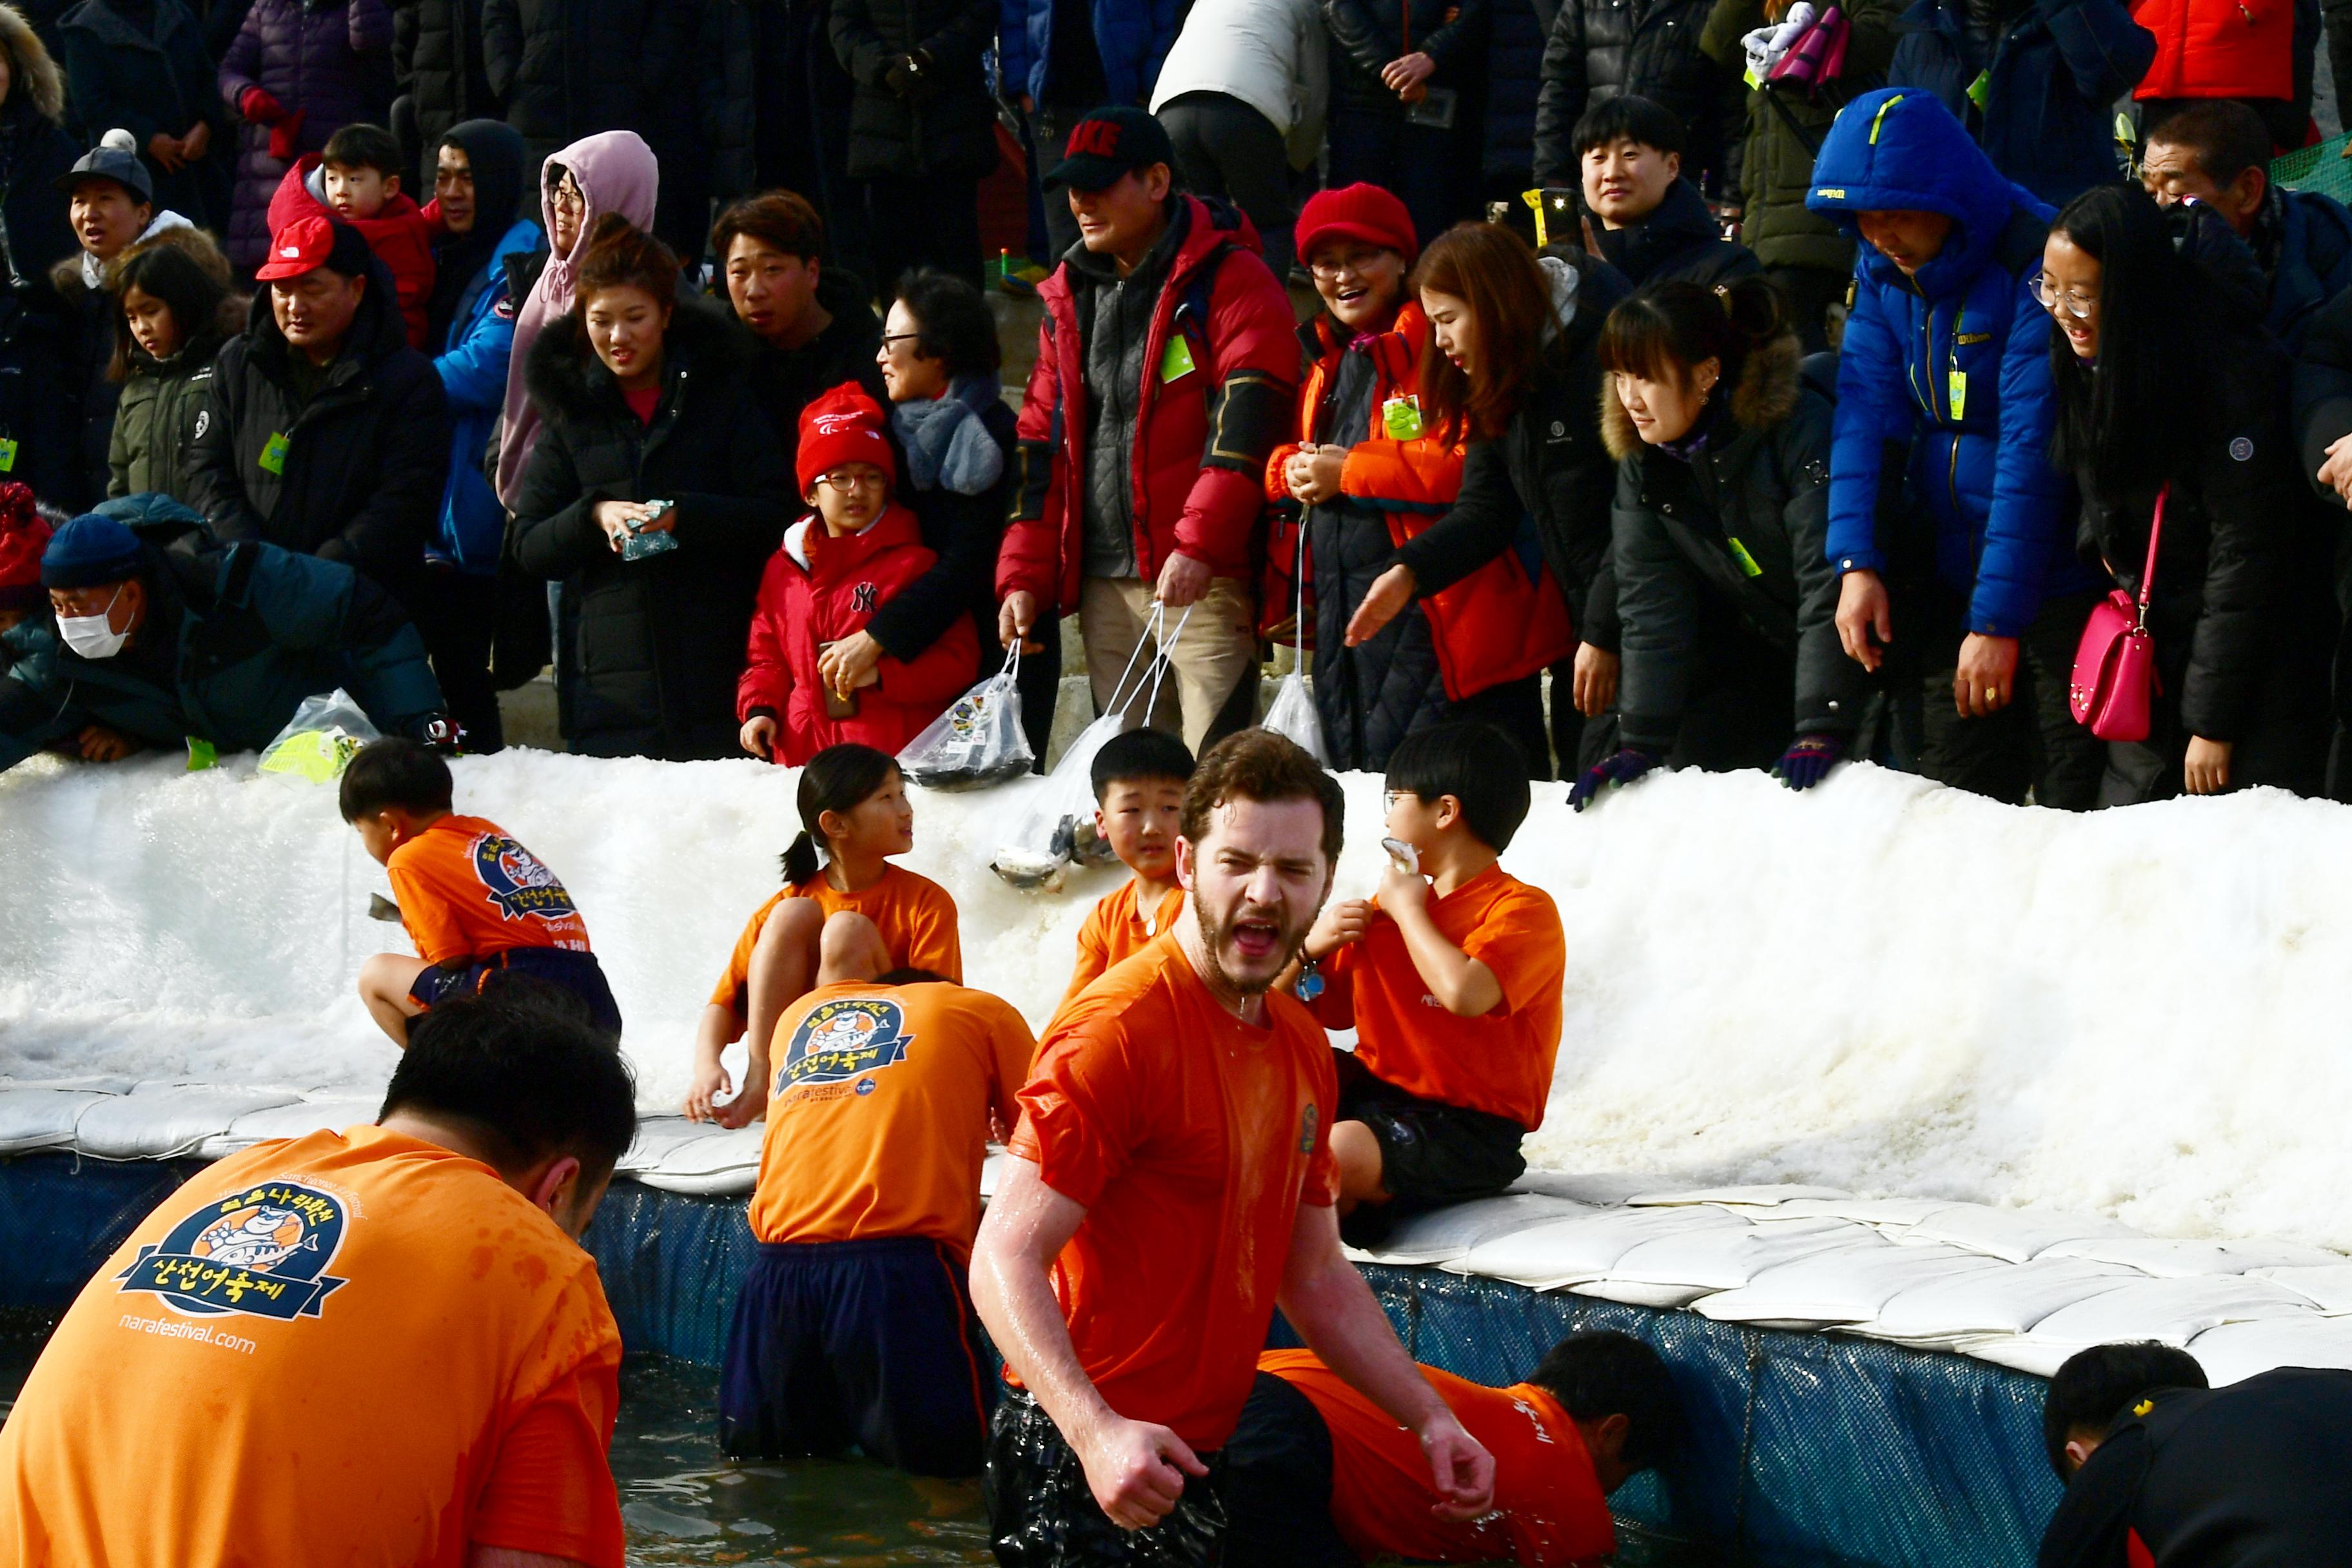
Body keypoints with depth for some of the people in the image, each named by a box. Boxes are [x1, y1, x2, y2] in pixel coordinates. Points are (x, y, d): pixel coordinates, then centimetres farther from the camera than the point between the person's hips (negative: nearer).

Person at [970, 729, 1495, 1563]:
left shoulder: (1301, 1047, 10)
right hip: (1097, 1468, -8)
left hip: (1199, 1455, 8)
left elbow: (1316, 1276, 20)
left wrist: (1430, 1418, 12)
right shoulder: (1119, 1028, -17)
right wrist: (1098, 1431, -34)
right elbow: (1006, 1257, -22)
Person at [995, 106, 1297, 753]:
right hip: (1101, 582, 7)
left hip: (1200, 578, -7)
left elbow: (1247, 420, -14)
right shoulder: (1071, 296, 18)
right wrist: (1023, 575, 10)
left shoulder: (1229, 281, -4)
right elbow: (1041, 443, 19)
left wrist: (1198, 546, -24)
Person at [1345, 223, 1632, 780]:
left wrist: (1605, 634, -18)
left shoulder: (1602, 358, -15)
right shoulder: (1497, 384, 11)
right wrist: (1409, 572, -9)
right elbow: (1486, 510, 8)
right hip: (1579, 621, 8)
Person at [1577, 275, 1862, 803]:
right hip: (1766, 651, 6)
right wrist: (1641, 743, -13)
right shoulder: (1641, 462, -5)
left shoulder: (1797, 428, -25)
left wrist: (1822, 730, -33)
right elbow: (1652, 608, -5)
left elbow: (1829, 586, -28)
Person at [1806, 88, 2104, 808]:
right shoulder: (1883, 272, 4)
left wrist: (1998, 617, -24)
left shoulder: (2033, 266, -19)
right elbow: (1867, 413, -1)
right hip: (1949, 579, 7)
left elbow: (2033, 451, -22)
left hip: (2057, 580, -6)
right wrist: (1856, 562, -14)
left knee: (2072, 800, -4)